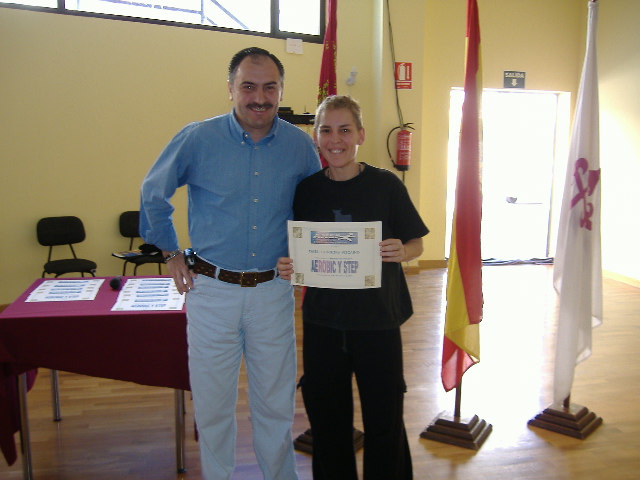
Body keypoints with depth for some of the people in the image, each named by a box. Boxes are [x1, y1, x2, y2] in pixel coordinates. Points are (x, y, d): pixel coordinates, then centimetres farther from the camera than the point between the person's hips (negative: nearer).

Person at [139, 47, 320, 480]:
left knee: (276, 403, 14)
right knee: (213, 403, 12)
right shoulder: (197, 139, -7)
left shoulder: (300, 145, -1)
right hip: (212, 289, -1)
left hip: (273, 290, 2)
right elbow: (153, 195, 7)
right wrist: (171, 254, 6)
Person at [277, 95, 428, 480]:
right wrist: (287, 267, -11)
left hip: (378, 319, -2)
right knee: (326, 417, 16)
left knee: (384, 418, 9)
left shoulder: (385, 184, -7)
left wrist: (401, 253, -21)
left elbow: (417, 243, 0)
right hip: (322, 319, 3)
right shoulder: (306, 190, 1)